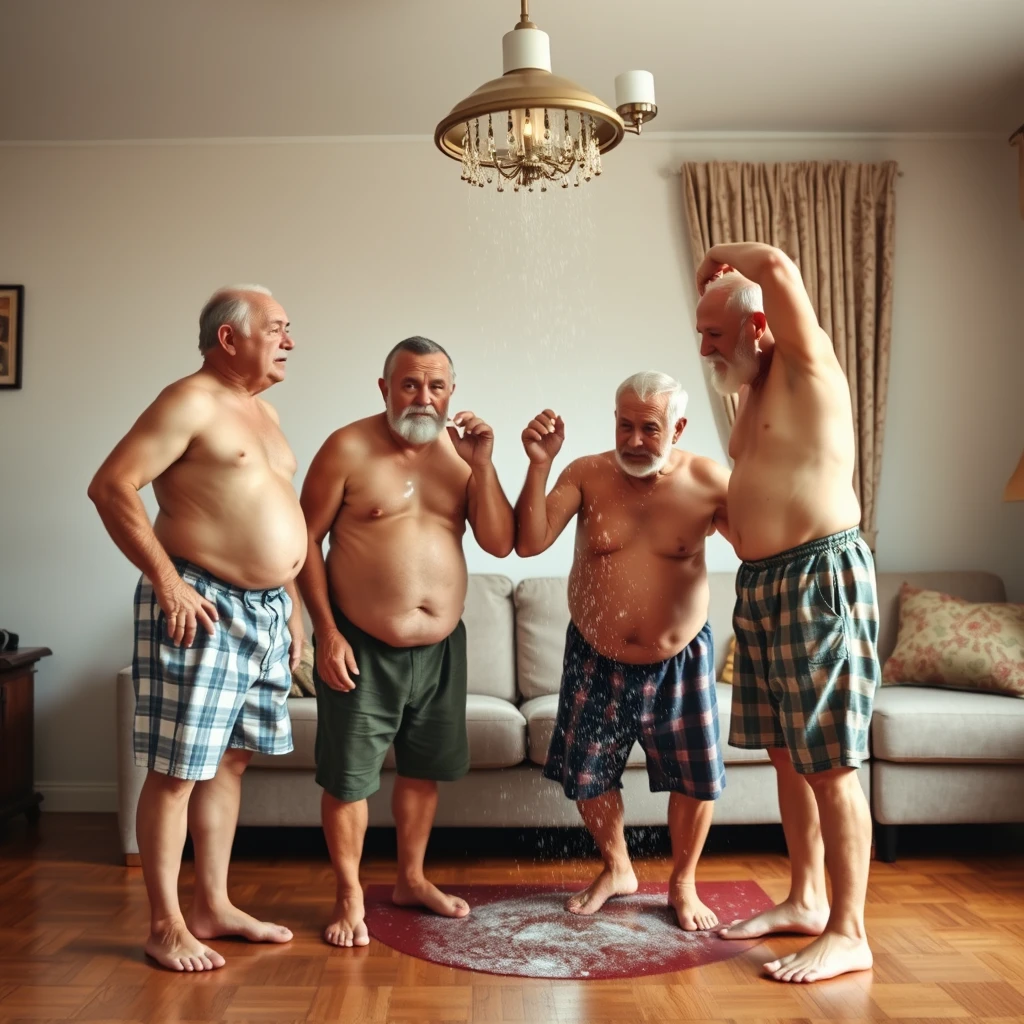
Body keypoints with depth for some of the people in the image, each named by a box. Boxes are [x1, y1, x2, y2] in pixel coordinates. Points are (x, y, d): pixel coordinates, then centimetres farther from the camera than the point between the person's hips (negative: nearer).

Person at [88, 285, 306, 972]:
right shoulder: (191, 402, -10)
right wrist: (166, 579, -19)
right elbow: (111, 485, -17)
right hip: (202, 608, -9)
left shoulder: (263, 410, 18)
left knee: (231, 761, 14)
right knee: (178, 771, 0)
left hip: (267, 610, 9)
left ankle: (215, 907, 26)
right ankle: (166, 925, 13)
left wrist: (292, 604, 19)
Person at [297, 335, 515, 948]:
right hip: (360, 649, -4)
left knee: (425, 769, 18)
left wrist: (483, 463, -14)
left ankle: (413, 880, 38)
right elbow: (307, 540, -8)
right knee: (348, 777, 4)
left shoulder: (461, 453, 3)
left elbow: (501, 543, -3)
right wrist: (327, 632, -12)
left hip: (440, 647, 5)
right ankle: (350, 896, 25)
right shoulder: (349, 449, -9)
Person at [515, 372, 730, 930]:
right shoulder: (587, 474, -11)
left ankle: (683, 882, 33)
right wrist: (539, 464, -30)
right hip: (596, 660, 1)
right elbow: (529, 543, -19)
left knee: (696, 778, 7)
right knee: (586, 774, 13)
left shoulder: (708, 481, -12)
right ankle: (616, 869, 40)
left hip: (679, 660, -1)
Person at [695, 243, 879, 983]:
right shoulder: (754, 391, 19)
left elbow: (778, 266, -22)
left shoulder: (807, 365, -7)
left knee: (831, 764, -4)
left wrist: (720, 258, -4)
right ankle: (806, 901, 28)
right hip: (761, 583, 9)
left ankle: (849, 933, 6)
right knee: (788, 754, 15)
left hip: (819, 577, -9)